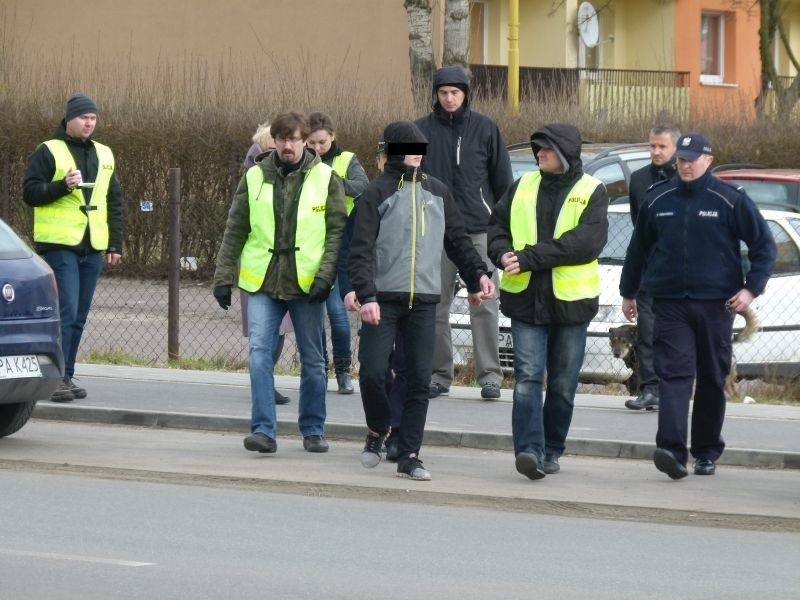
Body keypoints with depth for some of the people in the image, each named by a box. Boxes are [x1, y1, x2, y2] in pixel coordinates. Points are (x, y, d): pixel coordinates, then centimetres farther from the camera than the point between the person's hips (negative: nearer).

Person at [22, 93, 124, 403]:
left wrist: (115, 244, 14)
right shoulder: (48, 152, -2)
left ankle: (66, 377, 13)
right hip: (59, 245, -6)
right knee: (65, 312, -13)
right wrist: (63, 185, -21)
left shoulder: (104, 155, 16)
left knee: (79, 316, 7)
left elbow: (114, 201, 20)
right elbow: (30, 192, -7)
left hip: (92, 248, 6)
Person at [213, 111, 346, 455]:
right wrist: (223, 277, 4)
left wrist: (325, 275, -11)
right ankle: (263, 430, -12)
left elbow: (337, 231, -1)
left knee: (312, 360, 8)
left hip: (306, 284, -1)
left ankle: (313, 430, 20)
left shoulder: (325, 179, 2)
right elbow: (235, 231, 8)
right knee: (259, 354, -12)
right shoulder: (255, 177, 5)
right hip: (262, 284, 1)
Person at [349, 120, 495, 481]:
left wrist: (478, 274, 6)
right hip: (383, 299, -3)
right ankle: (377, 431, 18)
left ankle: (409, 456, 5)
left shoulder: (436, 192, 12)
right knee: (372, 372, -9)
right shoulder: (377, 193, -1)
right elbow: (360, 250, -7)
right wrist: (366, 295, -17)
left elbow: (457, 240, 20)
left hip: (424, 301, 4)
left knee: (419, 380, 1)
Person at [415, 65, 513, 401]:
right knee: (436, 305, 5)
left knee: (484, 304, -4)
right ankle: (439, 374, 12)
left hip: (479, 230, -1)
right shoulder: (422, 130, 5)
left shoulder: (484, 128, 4)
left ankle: (490, 375, -2)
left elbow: (503, 180, 9)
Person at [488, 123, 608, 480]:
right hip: (526, 299, 2)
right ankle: (529, 450, -19)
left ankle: (551, 451, 19)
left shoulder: (591, 192, -2)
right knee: (527, 376, -11)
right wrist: (503, 254, -10)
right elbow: (497, 226, 15)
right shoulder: (523, 187, 11)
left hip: (571, 300, -2)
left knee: (563, 384, 6)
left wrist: (529, 258, -20)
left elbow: (587, 241, -15)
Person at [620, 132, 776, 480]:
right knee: (674, 373, -13)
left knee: (712, 380, 7)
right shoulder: (657, 200, 7)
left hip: (716, 305, -1)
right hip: (670, 304, 1)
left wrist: (751, 288, -8)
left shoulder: (731, 200, -1)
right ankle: (672, 449, -24)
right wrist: (628, 292, 24)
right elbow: (638, 248, 20)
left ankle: (707, 453, 17)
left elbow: (764, 245, 2)